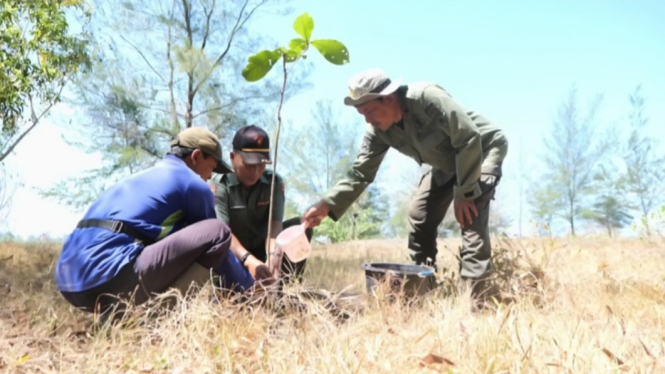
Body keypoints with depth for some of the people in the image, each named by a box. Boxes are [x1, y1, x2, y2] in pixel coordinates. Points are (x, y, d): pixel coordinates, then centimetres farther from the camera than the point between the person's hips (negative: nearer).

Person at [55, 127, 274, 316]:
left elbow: (190, 240, 38)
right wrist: (250, 288, 28)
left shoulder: (141, 177, 30)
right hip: (107, 279, -9)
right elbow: (213, 241, 14)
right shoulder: (192, 184, 4)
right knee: (217, 231, -6)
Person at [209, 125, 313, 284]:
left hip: (261, 250, 3)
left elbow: (275, 224, -20)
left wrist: (273, 257, -41)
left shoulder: (274, 182, -7)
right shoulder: (219, 184, -16)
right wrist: (248, 260, -45)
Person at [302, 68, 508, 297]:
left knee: (470, 213, -26)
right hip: (447, 163, 7)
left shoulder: (428, 98, -35)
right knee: (419, 216, 0)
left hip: (485, 149, -7)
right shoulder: (379, 130, -14)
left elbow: (470, 139, -33)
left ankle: (474, 293, -19)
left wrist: (464, 193, -28)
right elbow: (361, 173, -12)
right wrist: (327, 205, -25)